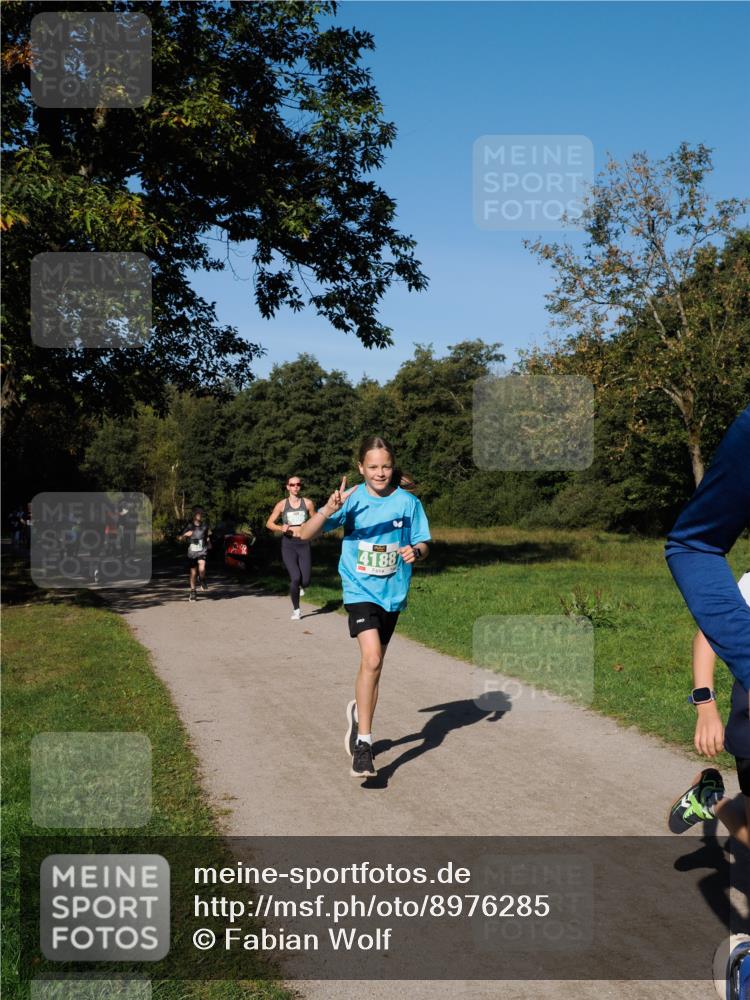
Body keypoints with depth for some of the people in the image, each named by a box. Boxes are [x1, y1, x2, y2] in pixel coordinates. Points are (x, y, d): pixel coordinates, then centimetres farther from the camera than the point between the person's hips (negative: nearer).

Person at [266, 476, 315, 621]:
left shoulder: (307, 503, 3)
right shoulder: (282, 504, 2)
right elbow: (269, 523, 8)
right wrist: (280, 528, -11)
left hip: (304, 544, 1)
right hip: (288, 544, -1)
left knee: (305, 582, -6)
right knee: (295, 578, -16)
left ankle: (300, 586, 35)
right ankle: (296, 610, 4)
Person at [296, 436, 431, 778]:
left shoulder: (408, 502, -3)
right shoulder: (351, 500, -8)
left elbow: (423, 544, 6)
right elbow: (305, 534, -11)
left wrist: (416, 552, -18)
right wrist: (328, 511, -29)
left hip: (392, 593, 3)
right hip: (360, 590, -3)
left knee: (374, 664, 16)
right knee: (372, 659, -21)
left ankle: (359, 714, 44)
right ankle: (364, 743, -15)